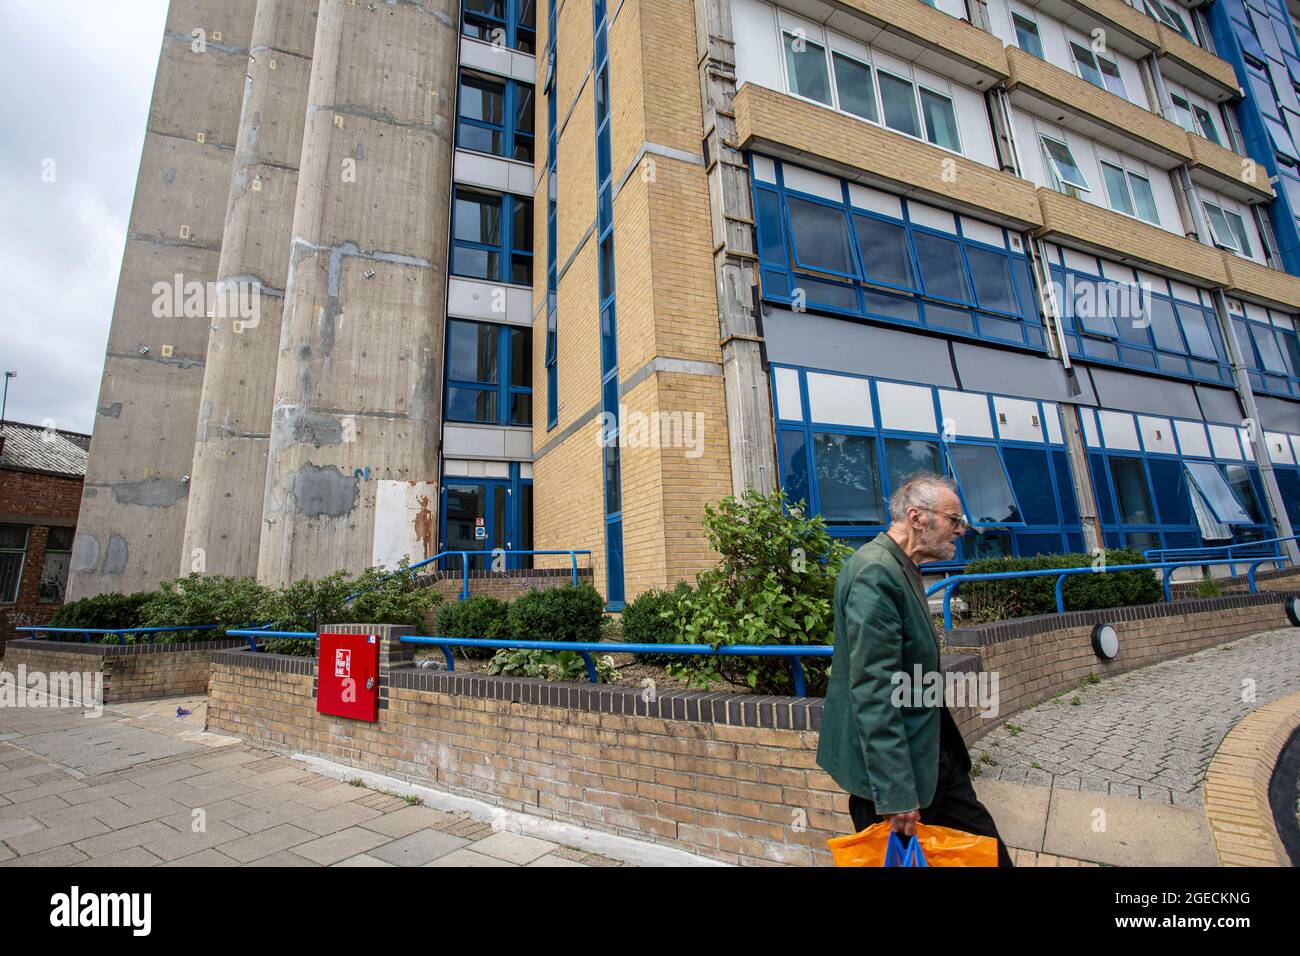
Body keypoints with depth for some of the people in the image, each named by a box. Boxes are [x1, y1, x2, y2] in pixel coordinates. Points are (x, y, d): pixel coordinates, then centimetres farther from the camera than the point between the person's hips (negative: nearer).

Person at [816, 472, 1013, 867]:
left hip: (932, 756, 10)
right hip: (898, 765, -9)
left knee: (987, 852, 16)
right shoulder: (874, 573, -24)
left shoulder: (902, 569, 9)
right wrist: (896, 793, -24)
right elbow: (873, 692, -27)